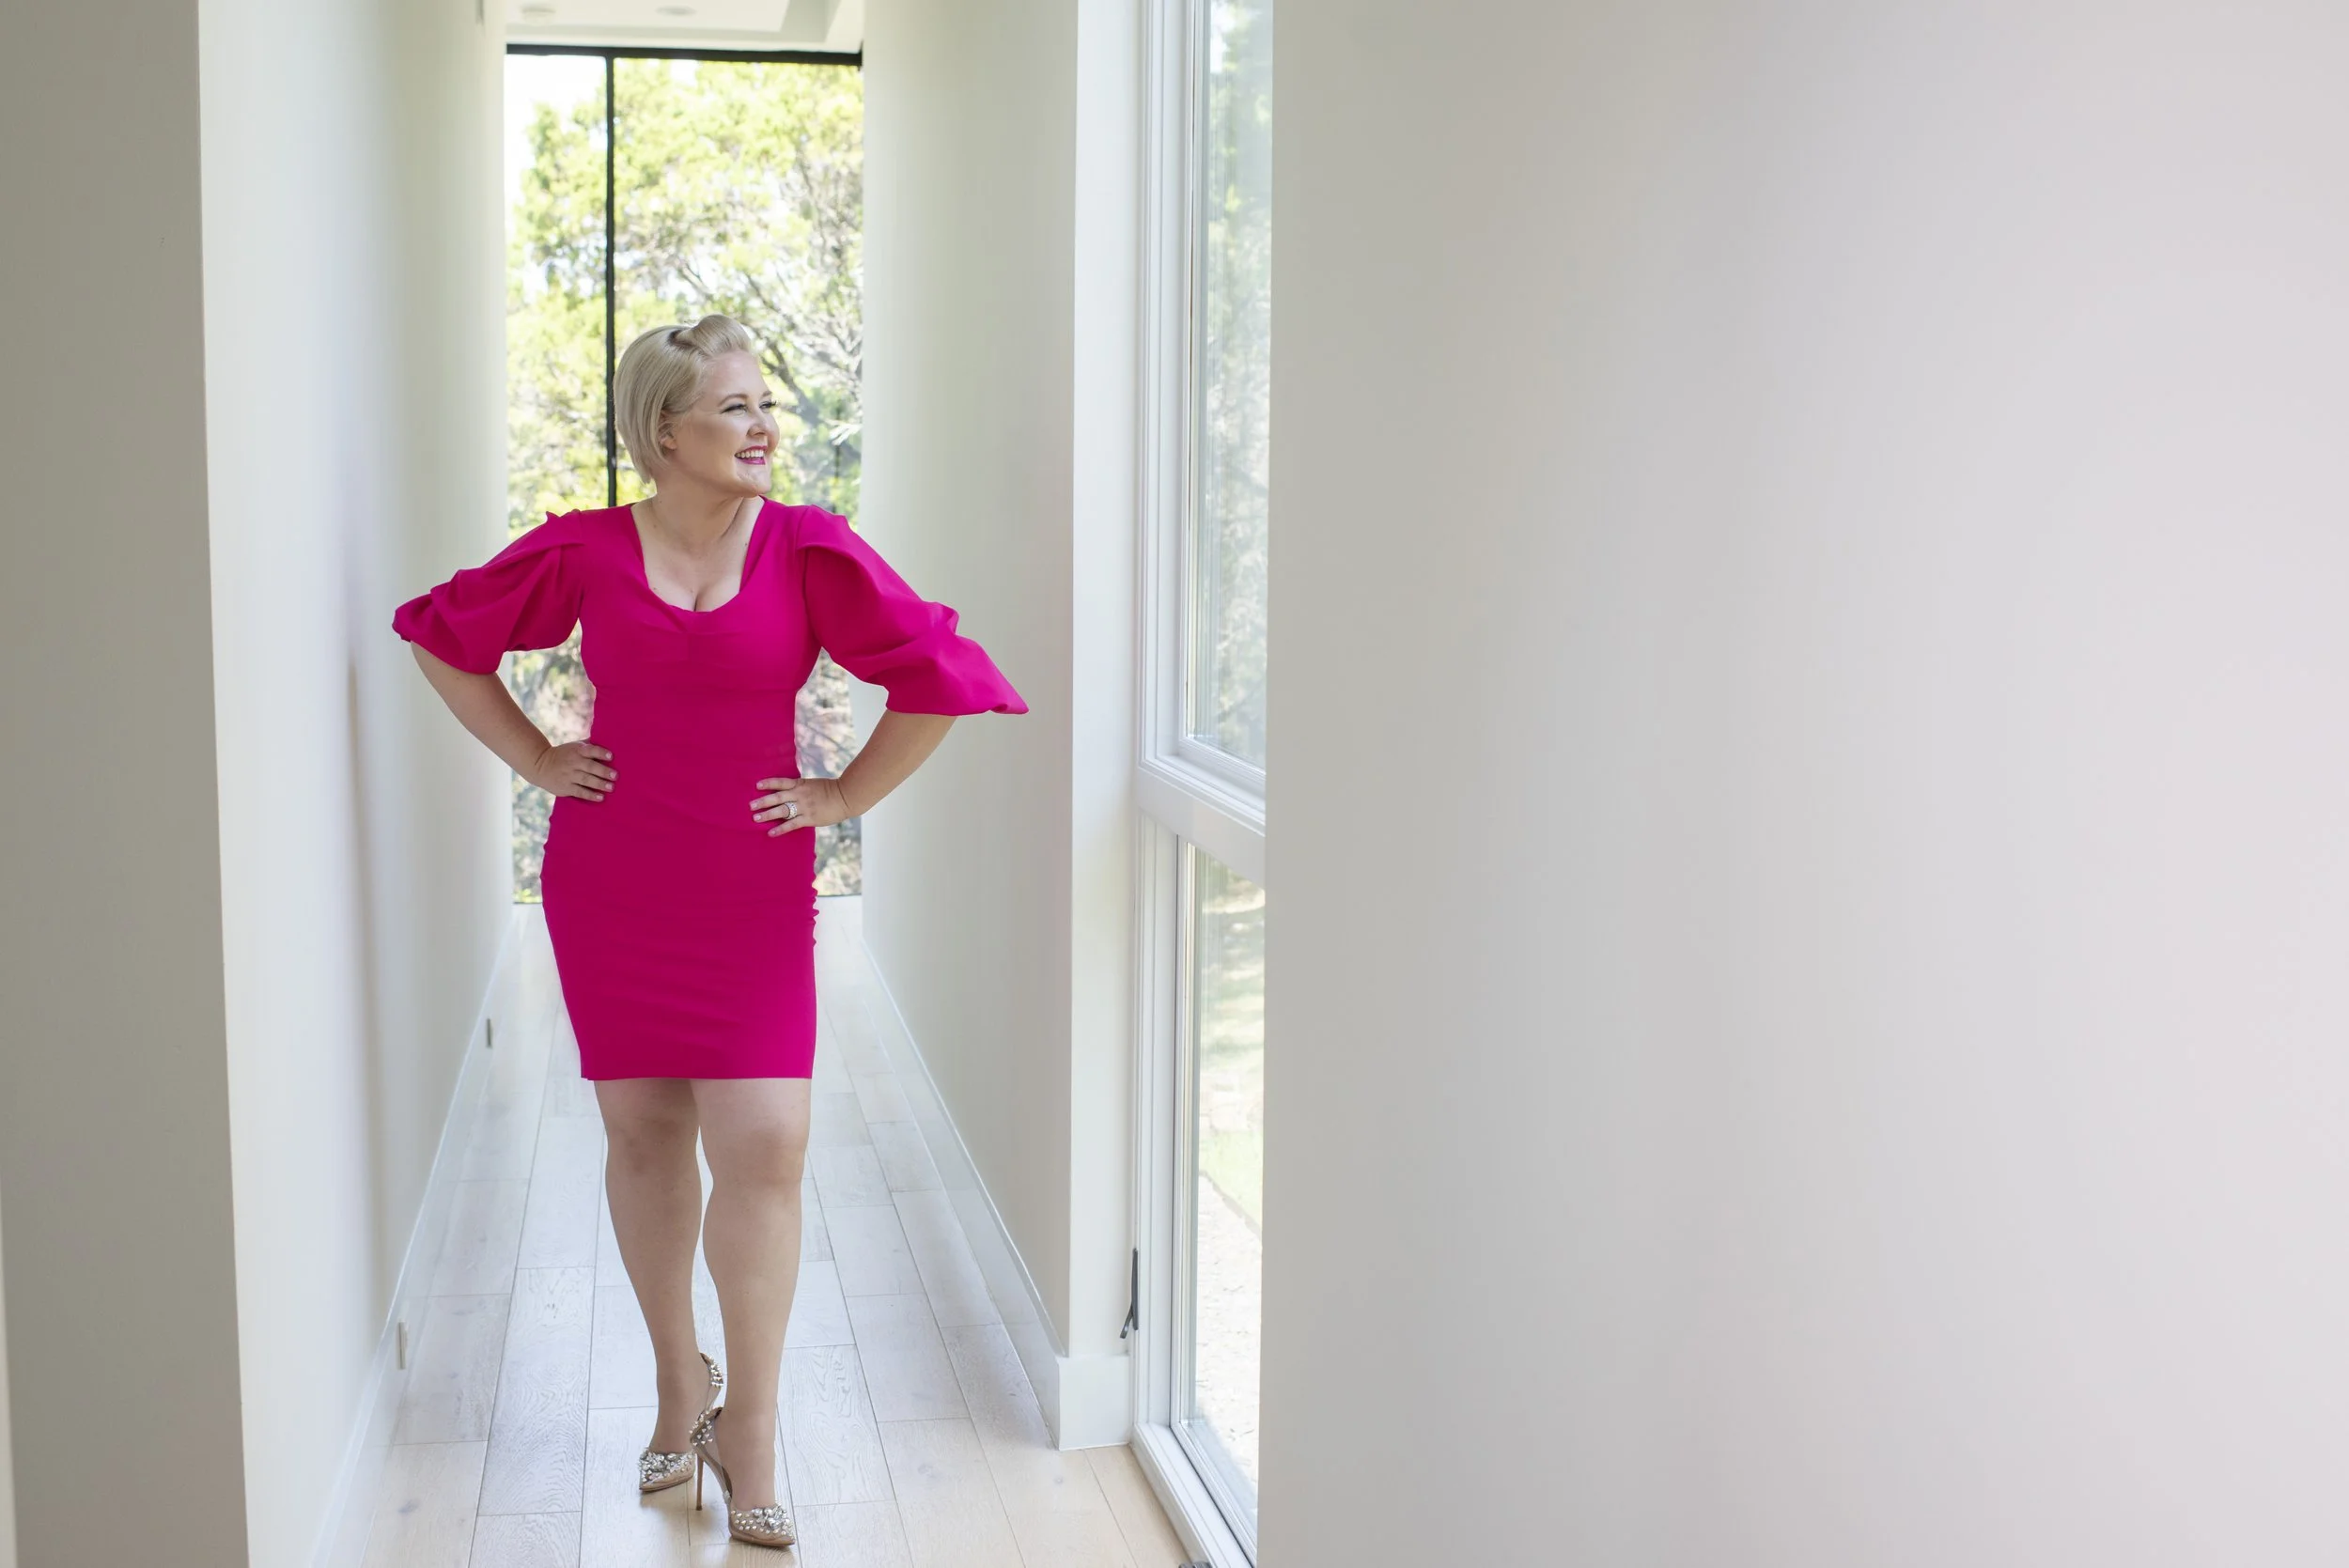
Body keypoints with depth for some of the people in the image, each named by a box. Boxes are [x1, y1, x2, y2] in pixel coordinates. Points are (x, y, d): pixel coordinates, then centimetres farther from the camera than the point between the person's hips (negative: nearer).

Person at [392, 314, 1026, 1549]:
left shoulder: (809, 549, -6)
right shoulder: (584, 553, -2)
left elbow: (941, 675, -6)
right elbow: (443, 633, 12)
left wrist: (849, 794, -3)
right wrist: (533, 760, 6)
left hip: (754, 891, -1)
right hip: (607, 884, 1)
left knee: (763, 1144, -6)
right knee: (642, 1132, 10)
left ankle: (750, 1429, 9)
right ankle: (679, 1379, 29)